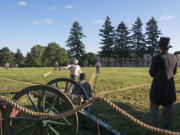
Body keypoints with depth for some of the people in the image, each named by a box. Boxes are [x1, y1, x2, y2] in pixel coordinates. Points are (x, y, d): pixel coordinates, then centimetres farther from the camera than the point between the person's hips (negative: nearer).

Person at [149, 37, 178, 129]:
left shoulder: (156, 58, -15)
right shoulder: (174, 58, 2)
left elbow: (152, 73, -7)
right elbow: (174, 72, 15)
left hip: (158, 86, -5)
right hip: (170, 86, 5)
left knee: (154, 107, 10)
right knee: (168, 108, 17)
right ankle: (168, 127, 24)